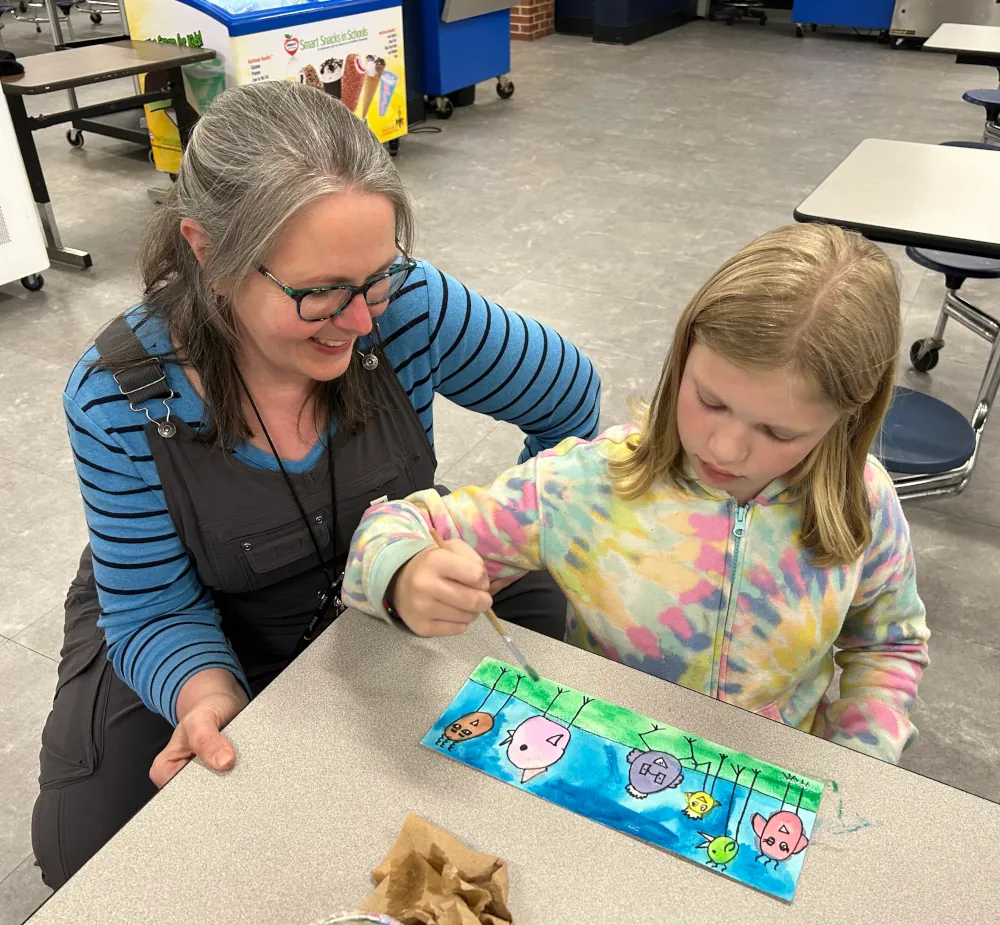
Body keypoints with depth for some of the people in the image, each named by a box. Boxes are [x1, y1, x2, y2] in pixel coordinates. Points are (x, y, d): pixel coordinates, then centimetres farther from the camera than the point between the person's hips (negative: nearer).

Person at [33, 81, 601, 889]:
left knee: (547, 613, -15)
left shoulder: (410, 306, -27)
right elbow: (155, 611, -18)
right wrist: (208, 697, -38)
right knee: (90, 848, -13)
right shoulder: (118, 399, -28)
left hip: (394, 592, 2)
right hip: (204, 638, -1)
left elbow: (569, 398, -10)